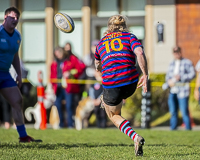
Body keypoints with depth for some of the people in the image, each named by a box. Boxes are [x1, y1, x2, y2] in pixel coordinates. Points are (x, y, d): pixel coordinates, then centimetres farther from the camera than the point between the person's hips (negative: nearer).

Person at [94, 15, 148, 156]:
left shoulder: (101, 42, 22)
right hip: (131, 81, 0)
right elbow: (139, 52, -8)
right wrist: (145, 75, -5)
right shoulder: (129, 36, 13)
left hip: (110, 82, 0)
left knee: (114, 115, 16)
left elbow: (98, 66, 37)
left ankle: (135, 137, -4)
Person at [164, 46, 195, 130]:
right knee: (173, 111, 5)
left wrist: (181, 77, -15)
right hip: (172, 91, 6)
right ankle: (173, 128, 11)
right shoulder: (172, 63, 19)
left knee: (184, 112, -10)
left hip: (182, 91, -6)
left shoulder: (187, 62, 1)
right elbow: (168, 75, 23)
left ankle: (188, 129, -5)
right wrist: (169, 81, 1)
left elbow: (192, 74, -6)